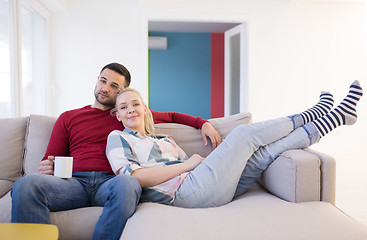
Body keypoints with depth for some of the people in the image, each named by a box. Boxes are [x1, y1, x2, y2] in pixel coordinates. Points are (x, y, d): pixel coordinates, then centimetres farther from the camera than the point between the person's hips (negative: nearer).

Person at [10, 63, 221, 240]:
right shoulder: (68, 118, 25)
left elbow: (172, 116, 32)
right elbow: (50, 159, 23)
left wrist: (204, 123, 16)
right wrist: (46, 168, -3)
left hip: (110, 182, -1)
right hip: (74, 181, 1)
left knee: (127, 183, -40)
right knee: (25, 185, -32)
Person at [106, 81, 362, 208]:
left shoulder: (165, 140, 29)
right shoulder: (118, 138, 8)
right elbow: (132, 176, -11)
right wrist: (187, 164, -7)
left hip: (196, 191, 8)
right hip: (184, 194, -7)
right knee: (244, 133, -11)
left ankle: (331, 119, 8)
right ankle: (315, 113, 5)